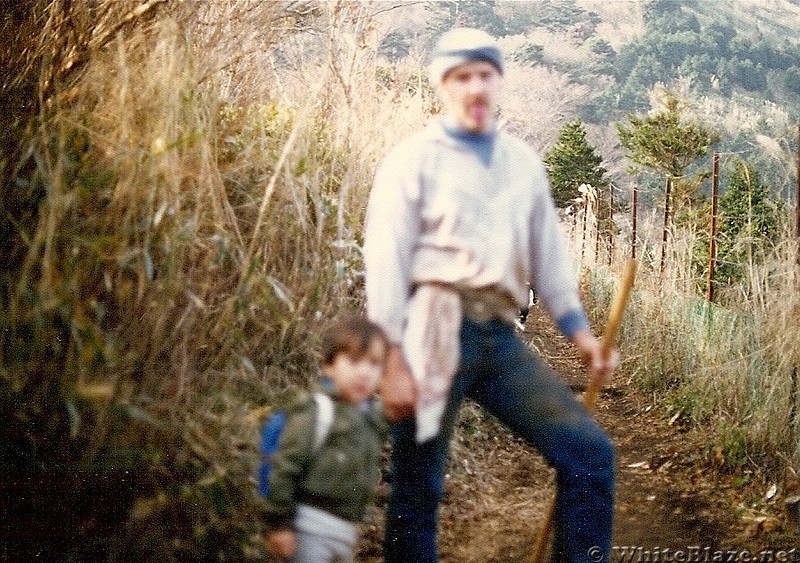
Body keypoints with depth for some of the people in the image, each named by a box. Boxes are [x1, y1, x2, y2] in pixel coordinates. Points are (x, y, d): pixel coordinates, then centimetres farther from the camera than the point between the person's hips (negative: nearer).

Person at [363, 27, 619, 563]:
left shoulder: (523, 161, 18)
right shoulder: (413, 159, 2)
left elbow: (548, 253, 21)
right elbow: (385, 264, -4)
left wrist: (581, 332, 12)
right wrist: (392, 360, -12)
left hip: (500, 337, 5)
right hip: (437, 331, -5)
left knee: (590, 452, -3)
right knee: (418, 486, 1)